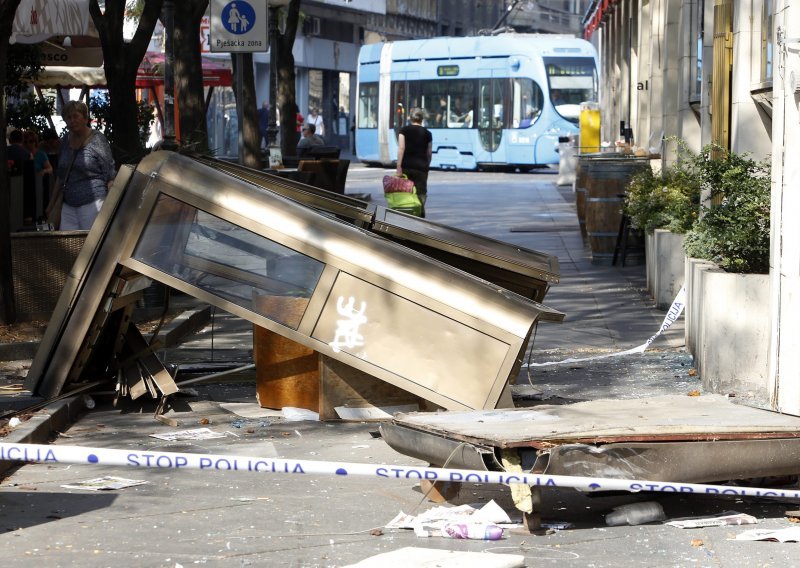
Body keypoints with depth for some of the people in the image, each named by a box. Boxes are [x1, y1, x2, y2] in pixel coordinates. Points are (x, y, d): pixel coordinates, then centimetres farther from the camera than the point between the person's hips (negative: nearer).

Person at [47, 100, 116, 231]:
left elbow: (110, 175, -7)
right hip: (69, 204, 6)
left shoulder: (97, 140, -5)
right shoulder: (66, 140, 14)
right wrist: (53, 202, 22)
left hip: (92, 204, -6)